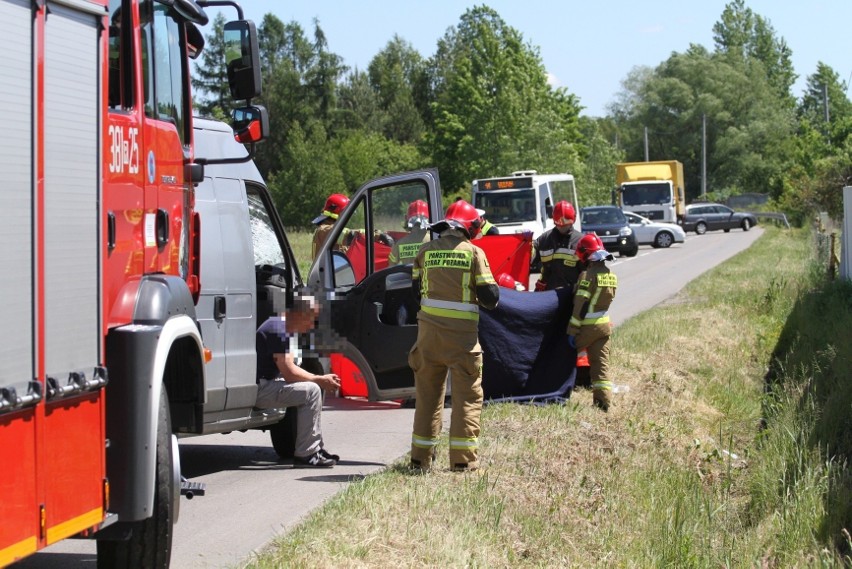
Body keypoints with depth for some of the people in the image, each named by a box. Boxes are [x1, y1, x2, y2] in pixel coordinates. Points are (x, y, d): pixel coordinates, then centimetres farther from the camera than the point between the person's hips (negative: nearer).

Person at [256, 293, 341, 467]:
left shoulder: (287, 329, 15)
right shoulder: (278, 330, -20)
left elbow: (291, 368, 18)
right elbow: (289, 373, -22)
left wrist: (321, 379, 4)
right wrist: (320, 380, -11)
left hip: (267, 384, 11)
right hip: (258, 390, -11)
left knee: (314, 388, 16)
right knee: (311, 391, -21)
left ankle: (316, 448, 16)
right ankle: (305, 455, -16)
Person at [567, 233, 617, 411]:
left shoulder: (588, 275, -18)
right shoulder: (611, 276, 6)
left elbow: (580, 305, -19)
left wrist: (572, 330, -18)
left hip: (587, 326, -7)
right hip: (604, 324, 7)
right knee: (601, 363, 7)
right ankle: (603, 400, 1)